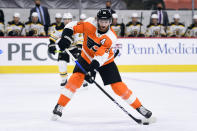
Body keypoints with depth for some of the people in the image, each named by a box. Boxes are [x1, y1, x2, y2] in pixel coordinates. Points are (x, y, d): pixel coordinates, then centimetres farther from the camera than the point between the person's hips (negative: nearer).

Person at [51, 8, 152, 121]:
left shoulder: (111, 37, -27)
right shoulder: (90, 24, -21)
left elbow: (100, 56, -36)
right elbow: (73, 26, -15)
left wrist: (92, 69, -48)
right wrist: (66, 37, -34)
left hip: (105, 61, -1)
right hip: (87, 57, 1)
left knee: (118, 86, -7)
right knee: (76, 78, -20)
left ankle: (139, 107, 9)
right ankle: (59, 107, -12)